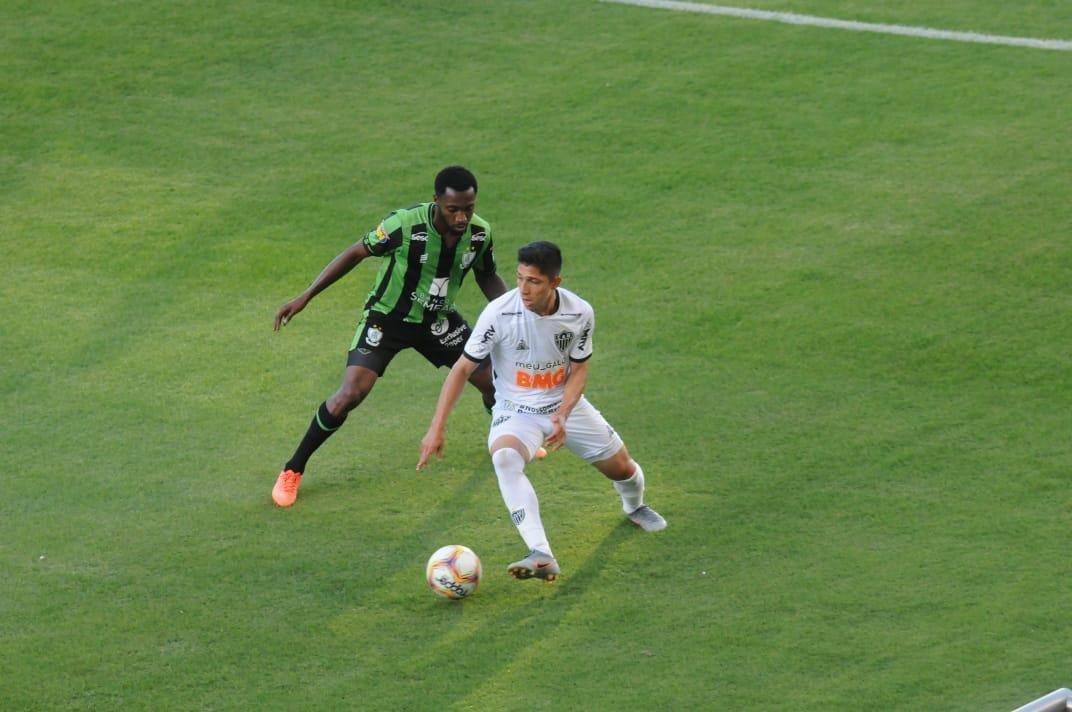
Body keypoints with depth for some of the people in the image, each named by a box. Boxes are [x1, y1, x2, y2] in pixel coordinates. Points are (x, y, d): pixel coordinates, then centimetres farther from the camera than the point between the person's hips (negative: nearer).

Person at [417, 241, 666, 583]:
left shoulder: (580, 313, -16)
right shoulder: (499, 313, -24)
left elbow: (579, 369, -3)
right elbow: (462, 369, -17)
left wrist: (564, 415, -22)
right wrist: (437, 427, -23)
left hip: (565, 403, 3)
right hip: (516, 410, -3)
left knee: (622, 468, 12)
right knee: (504, 458, -36)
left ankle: (634, 506, 54)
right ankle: (541, 556, -46)